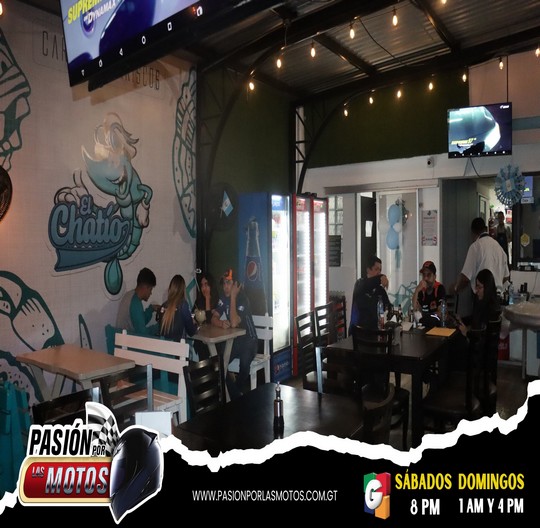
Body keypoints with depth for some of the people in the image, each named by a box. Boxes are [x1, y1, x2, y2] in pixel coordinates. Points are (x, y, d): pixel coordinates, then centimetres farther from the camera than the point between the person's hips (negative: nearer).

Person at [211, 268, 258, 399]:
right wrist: (221, 323, -28)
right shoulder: (223, 299, 1)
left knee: (244, 363, -32)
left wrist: (233, 297, -29)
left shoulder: (243, 300, -19)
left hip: (248, 340, -6)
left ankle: (238, 393, -6)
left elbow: (234, 323, -32)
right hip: (233, 339, 6)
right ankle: (235, 396, 0)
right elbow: (213, 318, -3)